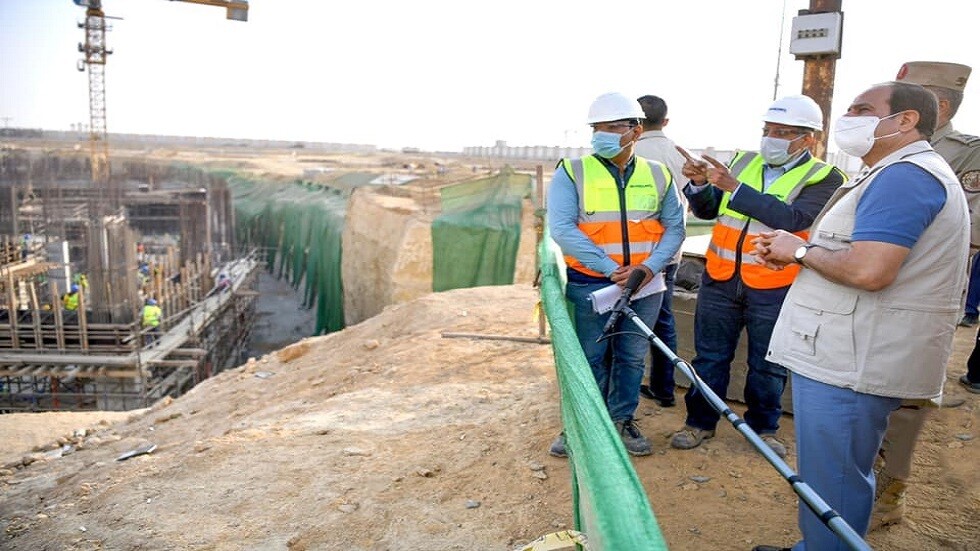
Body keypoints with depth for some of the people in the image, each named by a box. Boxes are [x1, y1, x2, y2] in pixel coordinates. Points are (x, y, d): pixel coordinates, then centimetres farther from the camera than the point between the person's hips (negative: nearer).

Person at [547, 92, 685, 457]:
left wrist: (650, 266, -13)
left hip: (645, 285, 3)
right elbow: (562, 228, -16)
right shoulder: (572, 172, -6)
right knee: (589, 359, 7)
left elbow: (675, 227, 6)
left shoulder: (658, 175, 4)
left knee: (632, 358, 13)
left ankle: (622, 420, 32)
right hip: (590, 285, -3)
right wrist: (610, 268, -21)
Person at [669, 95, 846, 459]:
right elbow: (707, 210, 10)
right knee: (710, 356, 12)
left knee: (767, 364, 13)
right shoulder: (743, 162, 6)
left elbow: (791, 218, -24)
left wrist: (733, 186, -28)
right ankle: (700, 421, 28)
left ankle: (764, 427, 33)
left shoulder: (824, 178, -7)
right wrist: (700, 184, -12)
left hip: (773, 289, -3)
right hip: (720, 280, 3)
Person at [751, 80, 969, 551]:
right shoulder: (899, 174, 20)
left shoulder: (904, 175, -17)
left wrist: (800, 250, -12)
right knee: (832, 473, 21)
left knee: (832, 480, 0)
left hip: (850, 363, -11)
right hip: (846, 354, 11)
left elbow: (867, 270, -29)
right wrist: (792, 251, 6)